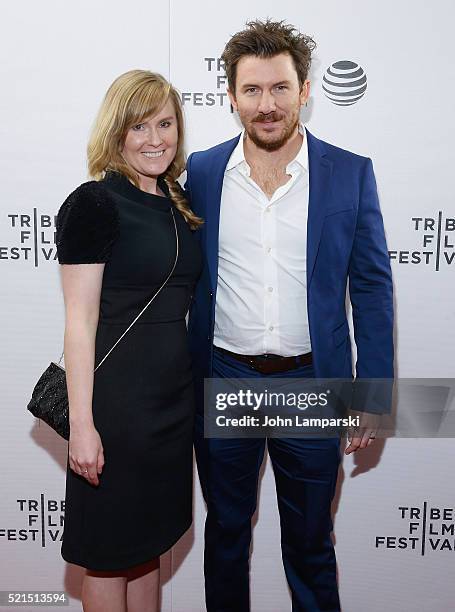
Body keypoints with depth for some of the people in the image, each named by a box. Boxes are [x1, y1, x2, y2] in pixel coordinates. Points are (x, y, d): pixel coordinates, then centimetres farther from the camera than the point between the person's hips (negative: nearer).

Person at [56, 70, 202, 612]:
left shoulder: (177, 202, 10)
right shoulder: (94, 203, -11)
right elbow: (79, 321, -14)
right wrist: (81, 424, -16)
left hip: (174, 393, 7)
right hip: (117, 396, -7)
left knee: (149, 539, 21)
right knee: (110, 554, 10)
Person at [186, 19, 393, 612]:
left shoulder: (351, 173, -5)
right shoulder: (203, 171, 0)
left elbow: (372, 287, -2)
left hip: (311, 382, -1)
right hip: (223, 379, 2)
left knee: (310, 542, 16)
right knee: (226, 530, 20)